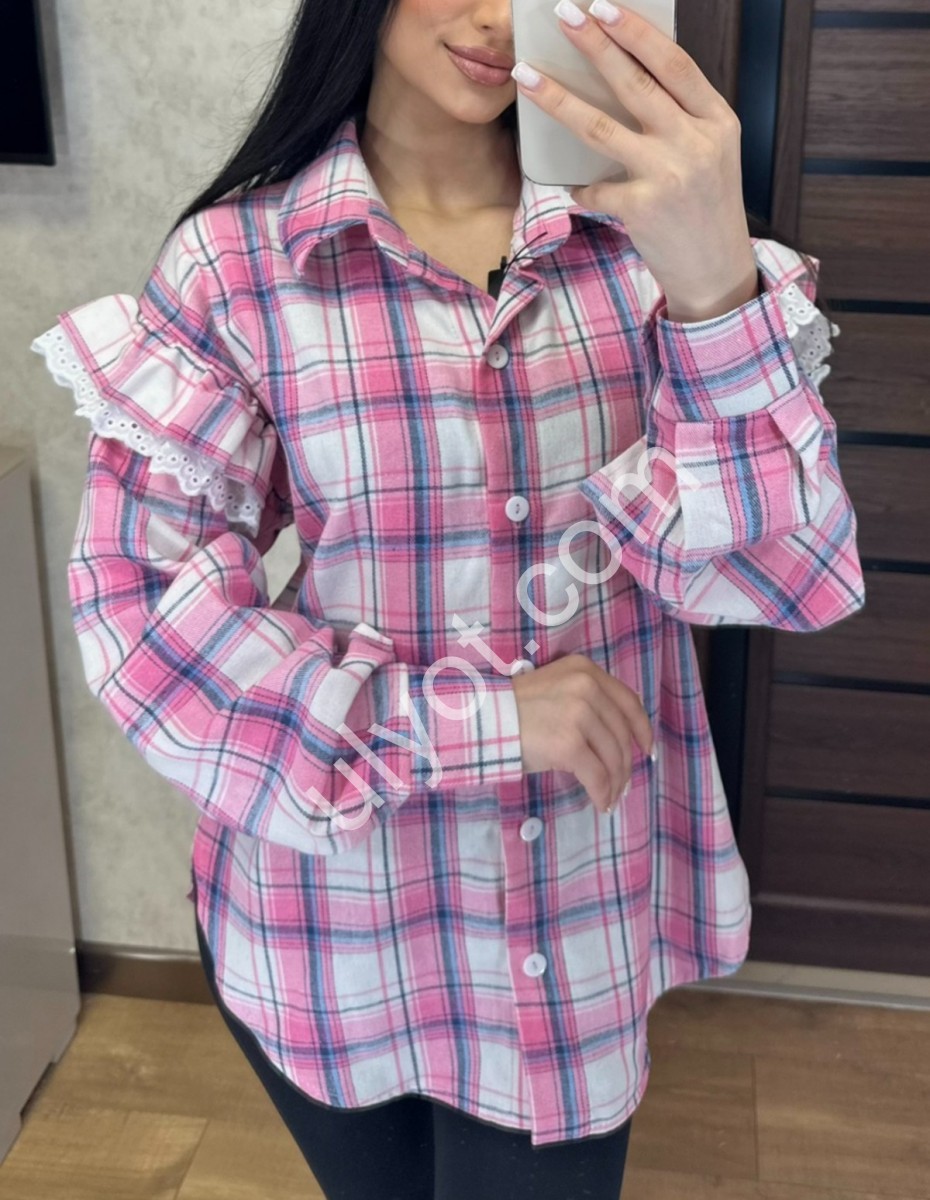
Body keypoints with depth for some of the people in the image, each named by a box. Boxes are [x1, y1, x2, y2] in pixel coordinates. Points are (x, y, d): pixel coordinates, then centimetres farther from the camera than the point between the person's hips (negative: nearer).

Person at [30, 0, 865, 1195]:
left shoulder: (633, 238, -8)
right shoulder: (231, 264, -12)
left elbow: (781, 573, -14)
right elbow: (134, 606, -13)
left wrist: (715, 277, -31)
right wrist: (474, 720, -19)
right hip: (332, 928, 0)